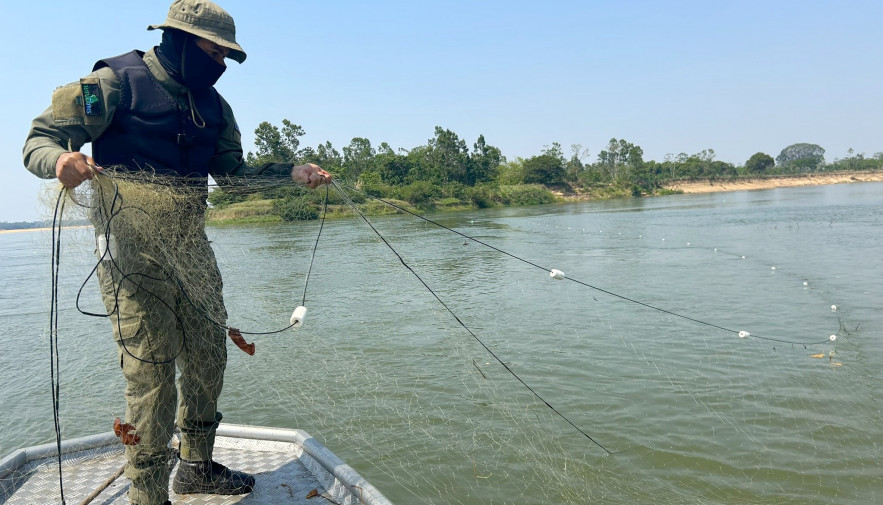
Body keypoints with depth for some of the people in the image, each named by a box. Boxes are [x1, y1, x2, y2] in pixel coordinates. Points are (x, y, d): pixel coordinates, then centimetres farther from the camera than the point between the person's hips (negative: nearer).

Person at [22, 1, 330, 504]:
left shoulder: (212, 105, 13)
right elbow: (40, 138, -6)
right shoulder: (115, 83, -6)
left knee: (209, 358, 10)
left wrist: (292, 172, 4)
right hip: (132, 245, -6)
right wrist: (61, 159, -30)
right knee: (151, 373, -7)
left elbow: (233, 170, 17)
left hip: (191, 243, 7)